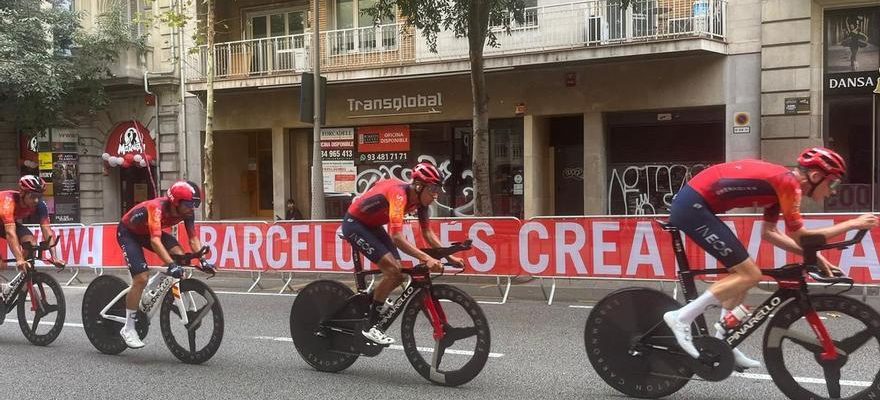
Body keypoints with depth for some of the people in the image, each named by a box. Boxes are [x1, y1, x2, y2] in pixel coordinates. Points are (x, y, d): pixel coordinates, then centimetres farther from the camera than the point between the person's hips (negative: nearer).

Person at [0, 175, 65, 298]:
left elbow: (47, 231, -28)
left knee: (31, 243, -20)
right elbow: (10, 233, -48)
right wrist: (19, 260, -57)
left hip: (13, 222, 5)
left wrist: (54, 258, -39)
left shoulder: (40, 206, -25)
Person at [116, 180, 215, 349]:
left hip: (147, 232, 6)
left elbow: (193, 238, -17)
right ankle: (128, 329, -6)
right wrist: (171, 265, -58)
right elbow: (155, 241, -49)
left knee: (181, 257, -18)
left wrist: (202, 260, -31)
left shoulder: (187, 212, -20)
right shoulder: (157, 208, -39)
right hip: (128, 233, -6)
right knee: (141, 278, -18)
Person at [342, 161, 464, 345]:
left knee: (398, 275, 0)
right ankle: (371, 327, -10)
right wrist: (426, 258, -47)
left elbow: (428, 233, -1)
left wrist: (449, 256, -11)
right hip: (354, 224, -9)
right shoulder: (399, 194, -32)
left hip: (372, 226, 9)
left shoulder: (420, 199, -8)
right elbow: (397, 237, -41)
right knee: (392, 270, -19)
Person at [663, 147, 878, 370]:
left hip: (690, 204, 10)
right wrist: (852, 224, -3)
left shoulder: (781, 181, 16)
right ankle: (682, 317, -6)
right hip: (693, 206, -10)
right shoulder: (789, 183, -11)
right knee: (750, 275, -7)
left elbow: (769, 233, 20)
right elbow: (800, 237, -11)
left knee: (743, 272, 15)